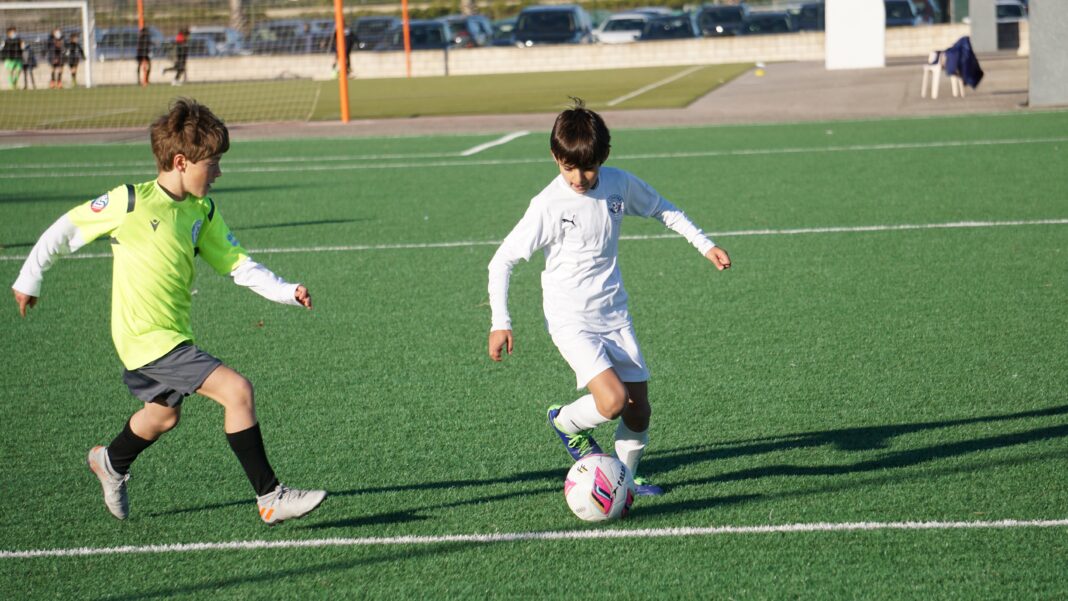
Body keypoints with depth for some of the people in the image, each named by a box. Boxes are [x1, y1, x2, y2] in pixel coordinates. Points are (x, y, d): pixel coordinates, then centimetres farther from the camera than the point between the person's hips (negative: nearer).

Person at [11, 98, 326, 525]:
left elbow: (237, 265, 8)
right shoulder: (130, 202, -15)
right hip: (145, 335, -8)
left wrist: (287, 292, -6)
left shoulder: (202, 213, 4)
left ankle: (110, 462, 58)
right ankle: (270, 498, -13)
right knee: (236, 390, -19)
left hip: (174, 334, 8)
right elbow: (66, 231, -4)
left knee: (163, 414, 28)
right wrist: (29, 278, 6)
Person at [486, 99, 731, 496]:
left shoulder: (620, 185, -3)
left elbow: (662, 209, 18)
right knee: (613, 401, -22)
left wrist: (705, 245, 13)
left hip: (614, 313, 5)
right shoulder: (549, 205, -16)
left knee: (639, 411, 4)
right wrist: (500, 322, -18)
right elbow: (502, 261, -12)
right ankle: (566, 421, 10)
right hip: (570, 318, -5)